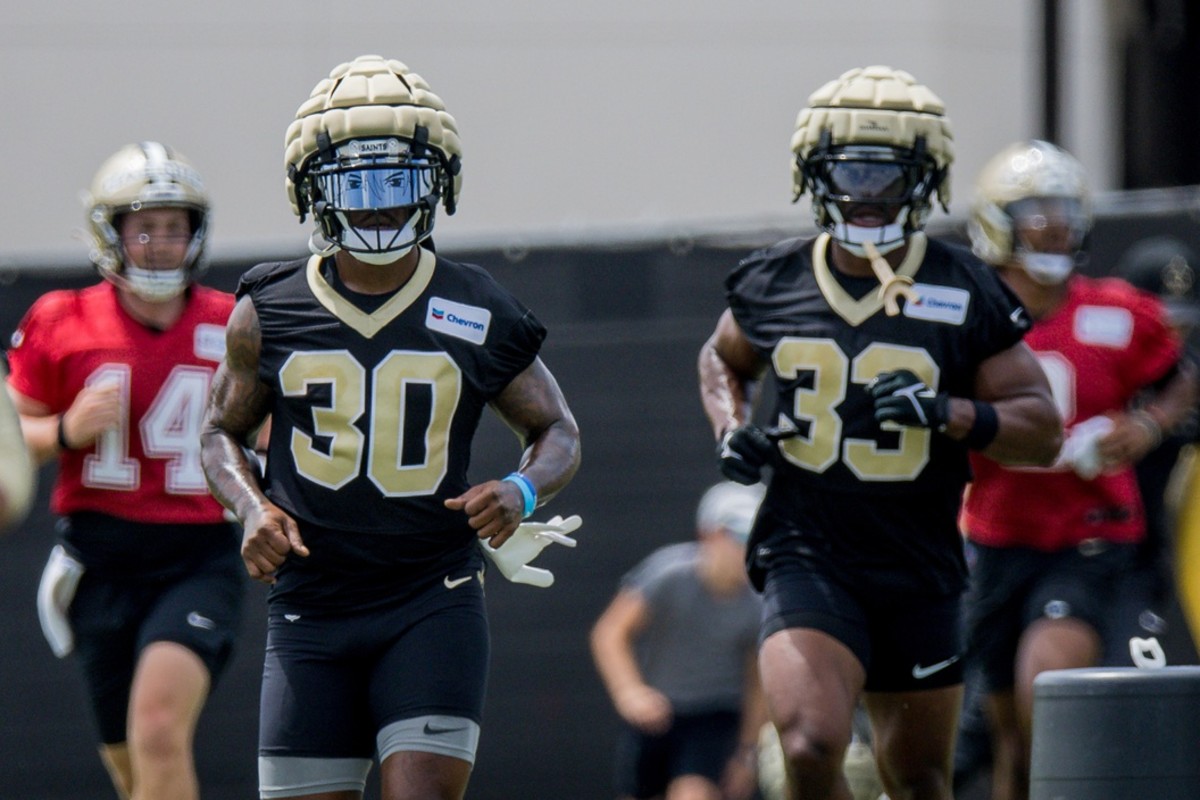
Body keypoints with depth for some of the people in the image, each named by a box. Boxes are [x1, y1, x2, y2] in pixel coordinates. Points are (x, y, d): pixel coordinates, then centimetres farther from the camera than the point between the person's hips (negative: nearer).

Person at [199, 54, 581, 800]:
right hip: (310, 609, 2)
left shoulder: (478, 315, -1)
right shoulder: (271, 314, 2)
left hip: (434, 604, -2)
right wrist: (253, 507, -5)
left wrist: (523, 489, -10)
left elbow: (558, 432, 11)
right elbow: (224, 432, 15)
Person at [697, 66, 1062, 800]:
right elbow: (724, 360, 24)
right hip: (808, 560, -1)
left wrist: (947, 414, -22)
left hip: (919, 568, 1)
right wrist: (732, 428, 3)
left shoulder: (966, 297, -5)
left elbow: (1043, 429, -5)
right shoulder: (774, 285, 2)